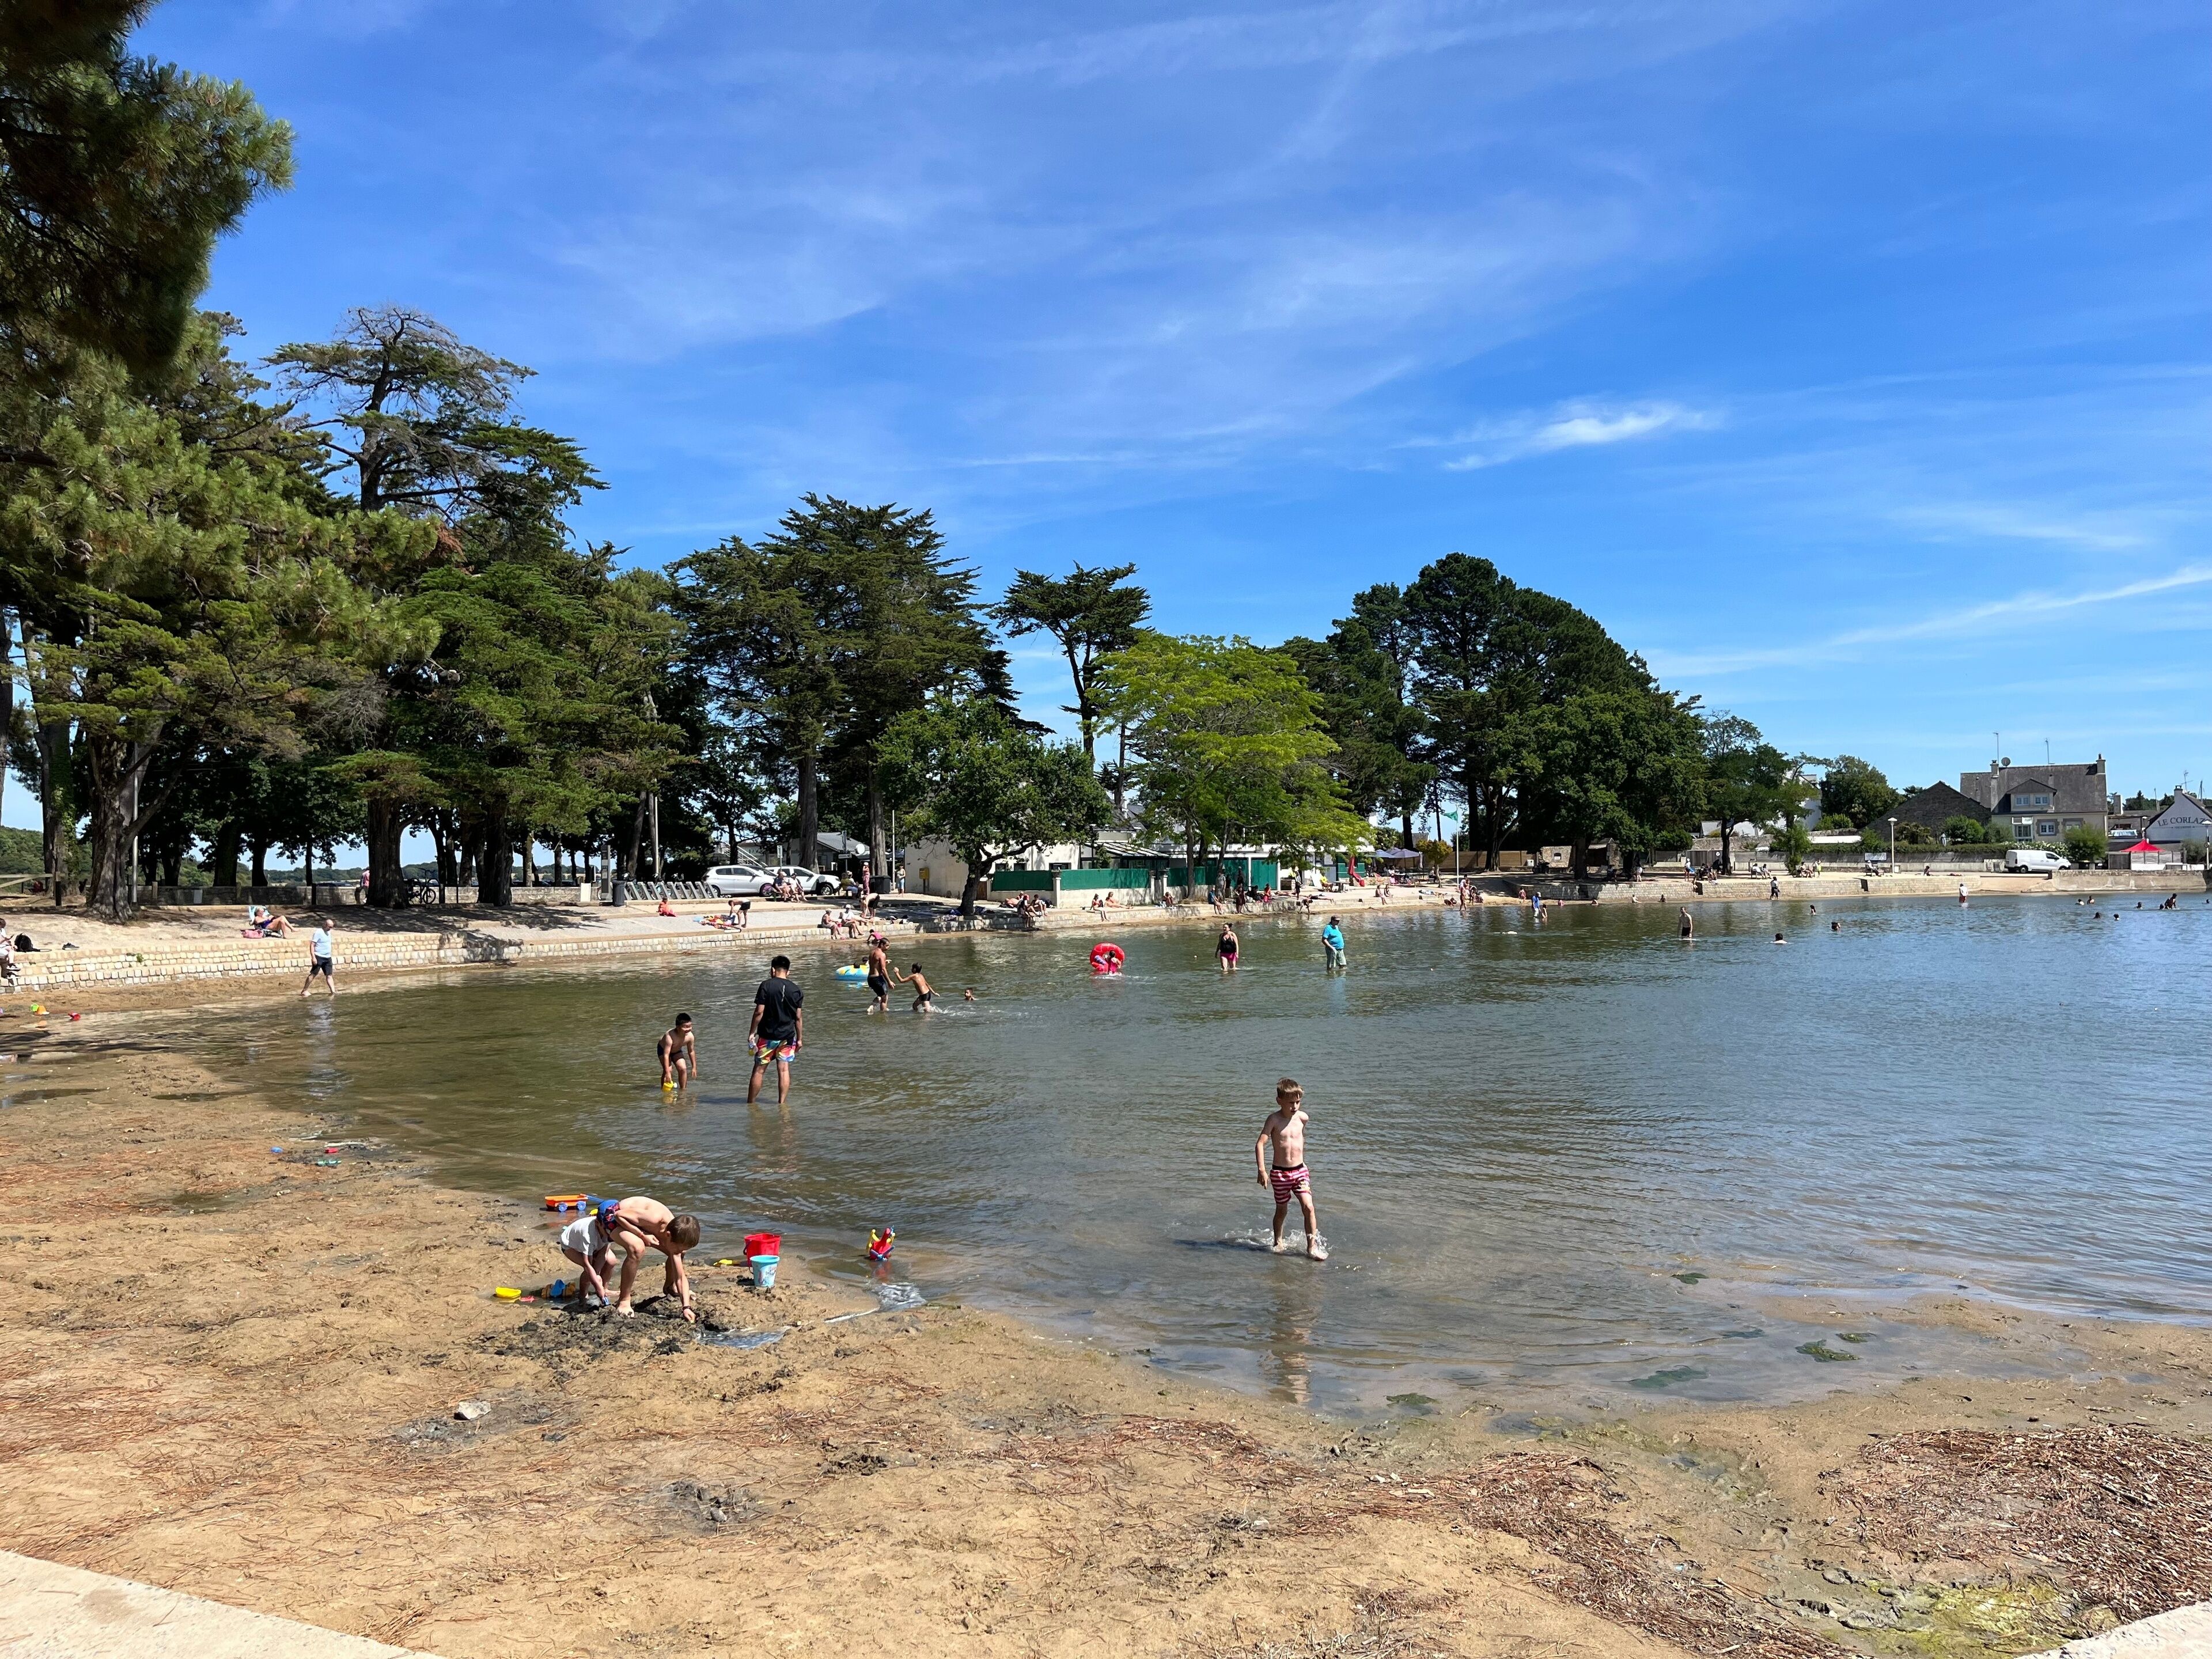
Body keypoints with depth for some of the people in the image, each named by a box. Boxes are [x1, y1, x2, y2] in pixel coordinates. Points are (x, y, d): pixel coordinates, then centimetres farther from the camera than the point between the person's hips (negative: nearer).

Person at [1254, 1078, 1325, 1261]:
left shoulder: (1302, 1117, 0)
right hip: (1280, 1172, -2)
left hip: (1300, 1170, 2)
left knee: (1308, 1207, -11)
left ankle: (1312, 1246, -3)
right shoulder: (1275, 1119, -13)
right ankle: (1278, 1242, 34)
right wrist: (1262, 1170, -26)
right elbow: (1260, 1144, -18)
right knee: (1282, 1210, 11)